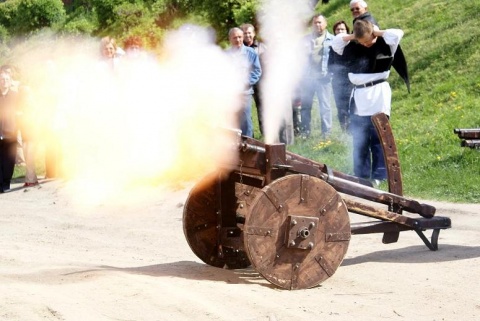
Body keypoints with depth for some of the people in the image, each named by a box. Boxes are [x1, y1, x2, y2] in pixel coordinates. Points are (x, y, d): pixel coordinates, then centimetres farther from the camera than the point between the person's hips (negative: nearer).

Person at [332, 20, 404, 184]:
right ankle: (361, 175, 17)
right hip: (358, 95, 5)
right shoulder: (353, 47, 7)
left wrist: (378, 33, -10)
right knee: (359, 140, 9)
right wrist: (351, 36, 2)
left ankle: (379, 175, 3)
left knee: (378, 138, -2)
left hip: (378, 96, -5)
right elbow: (335, 43, 14)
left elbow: (397, 34, -22)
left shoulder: (384, 45, -7)